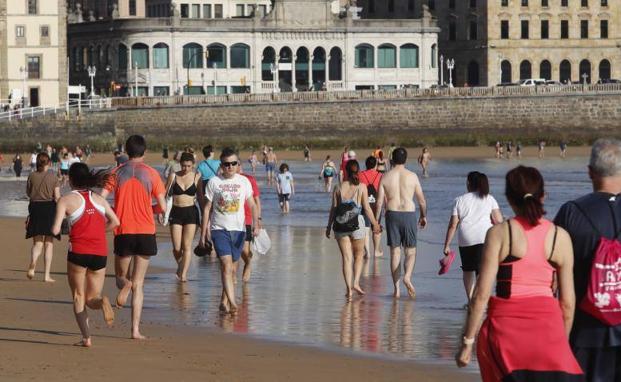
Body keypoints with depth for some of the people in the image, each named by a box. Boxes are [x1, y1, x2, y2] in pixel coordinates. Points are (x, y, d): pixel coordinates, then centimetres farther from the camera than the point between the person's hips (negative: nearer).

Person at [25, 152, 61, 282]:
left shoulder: (32, 176, 0)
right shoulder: (53, 176, -4)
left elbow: (28, 193, 10)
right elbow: (57, 197, -7)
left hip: (35, 207, 1)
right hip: (49, 207, -1)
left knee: (37, 242, 7)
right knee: (49, 243, 8)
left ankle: (32, 263, -25)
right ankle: (47, 275, 6)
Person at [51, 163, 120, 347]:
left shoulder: (66, 200, -2)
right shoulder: (98, 199, 11)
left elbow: (55, 230, -9)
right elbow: (115, 221, 8)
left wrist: (56, 228, 13)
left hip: (78, 251, -3)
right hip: (100, 253, 3)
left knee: (78, 297, 12)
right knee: (92, 298, 14)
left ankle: (86, 337, -1)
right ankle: (102, 302, -23)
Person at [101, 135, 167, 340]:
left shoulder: (116, 173, 3)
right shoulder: (151, 174, 0)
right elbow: (163, 206, -3)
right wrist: (159, 214, 20)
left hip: (123, 231, 0)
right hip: (146, 231, 0)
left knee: (121, 275, 20)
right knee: (138, 284, 6)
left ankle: (124, 284, -18)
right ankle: (136, 329, -3)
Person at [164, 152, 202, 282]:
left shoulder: (197, 177, 1)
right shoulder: (173, 176, 2)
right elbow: (165, 194, 6)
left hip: (191, 213, -1)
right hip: (176, 212, 1)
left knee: (187, 246, -7)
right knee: (176, 247, 1)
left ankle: (184, 274, -5)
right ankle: (180, 266, 29)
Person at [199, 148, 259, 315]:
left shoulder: (244, 181, 6)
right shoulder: (214, 182, 1)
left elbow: (252, 205, 7)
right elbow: (207, 208, 5)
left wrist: (256, 224, -10)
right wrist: (203, 233, 3)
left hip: (238, 229, 3)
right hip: (219, 229, -3)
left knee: (231, 268, 7)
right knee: (226, 264, -17)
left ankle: (224, 302, 20)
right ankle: (232, 302, -25)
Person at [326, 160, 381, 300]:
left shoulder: (339, 188, 2)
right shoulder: (361, 187, -2)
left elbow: (334, 208, 2)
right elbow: (367, 208, -3)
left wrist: (329, 226, 9)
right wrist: (375, 224, 6)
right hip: (357, 224, -1)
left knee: (346, 257, 4)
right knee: (359, 254, 16)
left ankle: (349, 288, -3)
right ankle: (356, 282, 3)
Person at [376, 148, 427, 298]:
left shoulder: (385, 177, 1)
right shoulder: (412, 176, -1)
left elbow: (379, 201, -2)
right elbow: (421, 199, 4)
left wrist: (376, 221, 5)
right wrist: (423, 216, 20)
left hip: (392, 214, 1)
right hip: (409, 214, -1)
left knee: (395, 252, 7)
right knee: (411, 251, 9)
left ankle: (396, 288, 6)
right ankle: (407, 276, -19)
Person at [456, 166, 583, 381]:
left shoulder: (499, 233, -4)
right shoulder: (560, 237, 3)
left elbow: (482, 294, -7)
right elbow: (567, 301, 5)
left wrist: (467, 341, -1)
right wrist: (564, 340, 19)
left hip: (507, 325, -1)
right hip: (547, 322, 1)